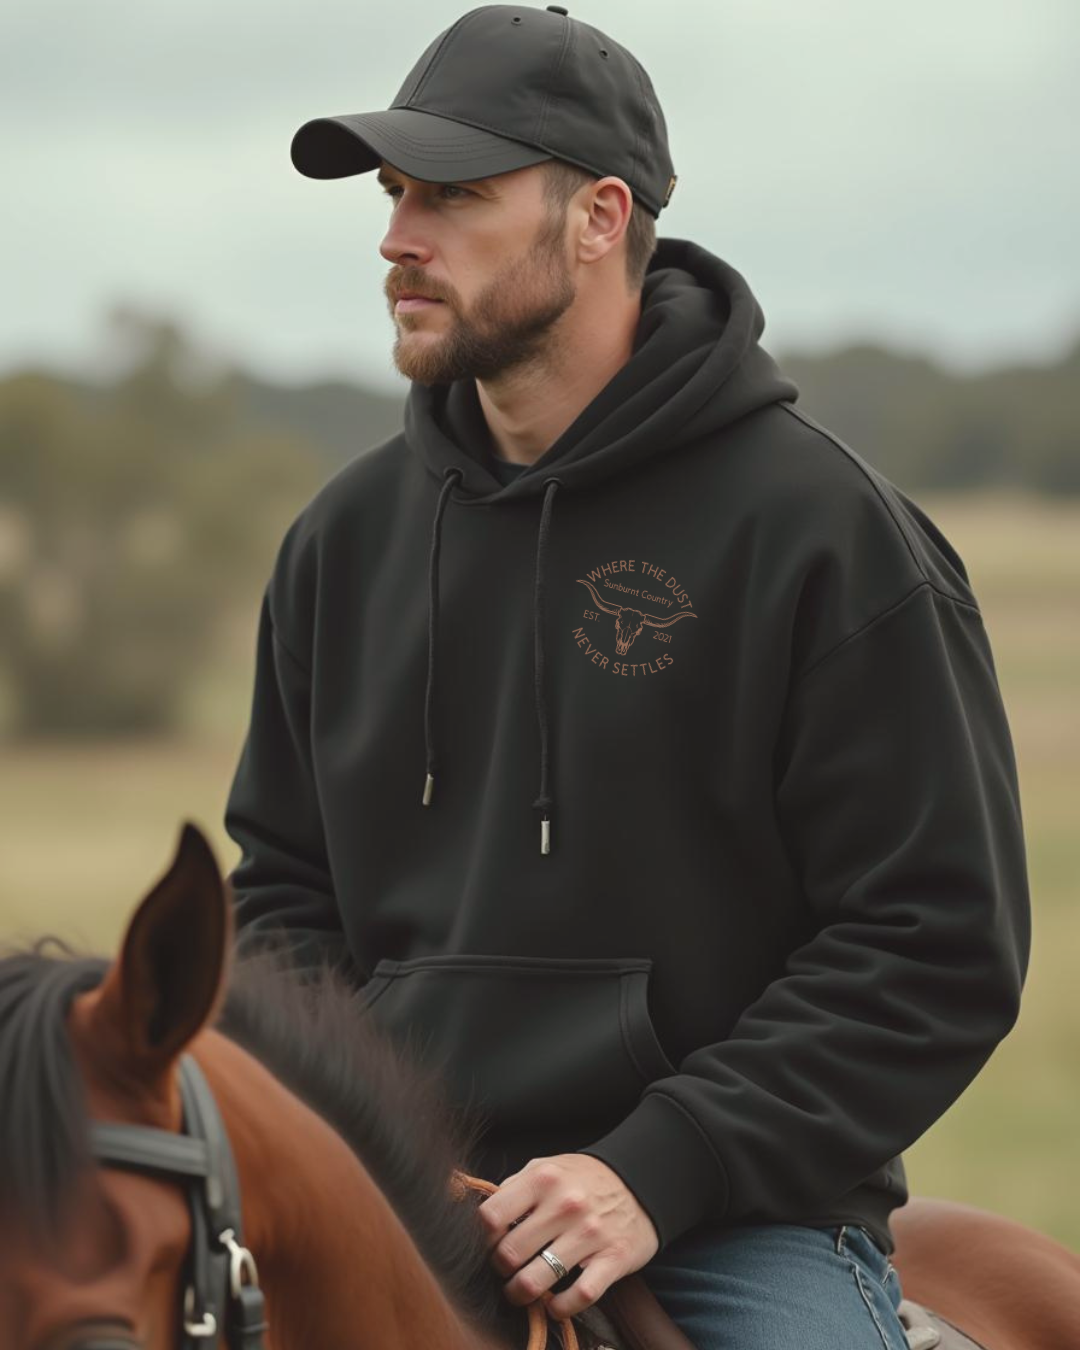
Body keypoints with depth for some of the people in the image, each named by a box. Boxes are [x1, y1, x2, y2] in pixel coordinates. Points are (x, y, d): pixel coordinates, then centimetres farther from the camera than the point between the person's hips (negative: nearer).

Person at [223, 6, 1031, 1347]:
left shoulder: (824, 533, -5)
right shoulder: (347, 536, 12)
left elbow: (942, 945, -8)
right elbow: (283, 881, 22)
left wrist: (660, 1170, -17)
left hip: (746, 1223, -4)